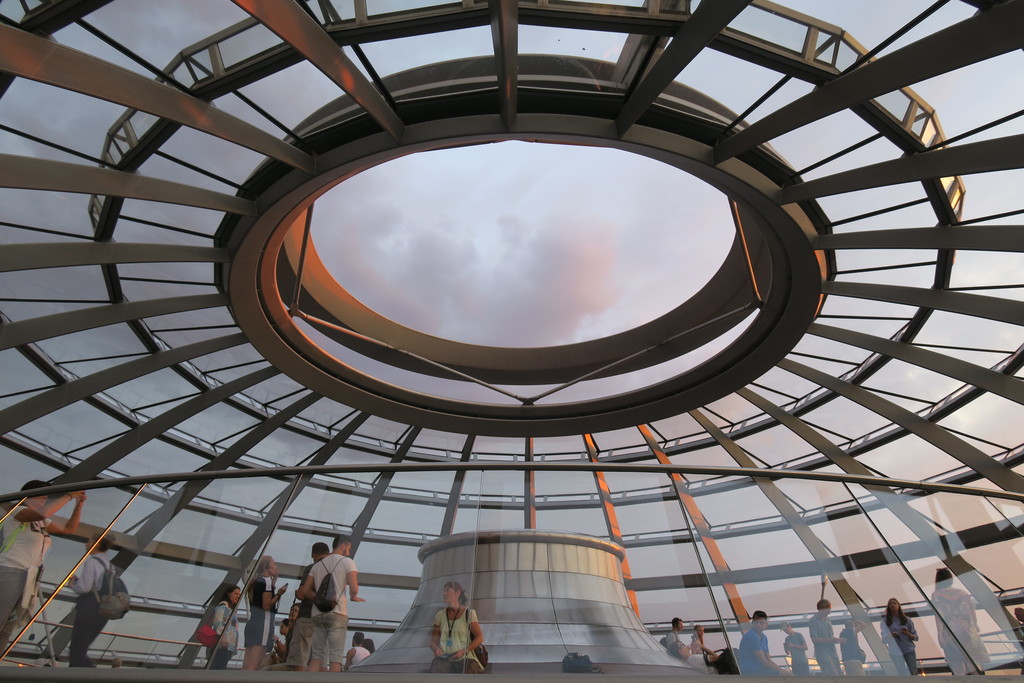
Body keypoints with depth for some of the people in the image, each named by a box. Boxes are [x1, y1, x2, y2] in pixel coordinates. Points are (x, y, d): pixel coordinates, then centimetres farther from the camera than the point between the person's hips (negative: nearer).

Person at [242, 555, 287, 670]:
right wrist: (279, 594, -3)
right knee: (253, 667, -12)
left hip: (252, 623, 9)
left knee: (247, 667, 4)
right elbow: (267, 605, -13)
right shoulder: (267, 580, -6)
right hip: (263, 624, -9)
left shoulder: (256, 582, 20)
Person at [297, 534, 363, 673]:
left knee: (317, 655, 9)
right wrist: (354, 597, 10)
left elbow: (305, 590, 12)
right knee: (336, 656, -2)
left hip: (318, 613, 5)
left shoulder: (318, 565, 18)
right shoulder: (347, 561, 1)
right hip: (337, 613, -5)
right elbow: (354, 588, -11)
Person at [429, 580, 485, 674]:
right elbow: (433, 641, 15)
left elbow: (479, 638, -1)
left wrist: (464, 651, -16)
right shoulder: (440, 615, 13)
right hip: (444, 658, 3)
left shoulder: (469, 613, 2)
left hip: (464, 658, -3)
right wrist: (436, 649, -9)